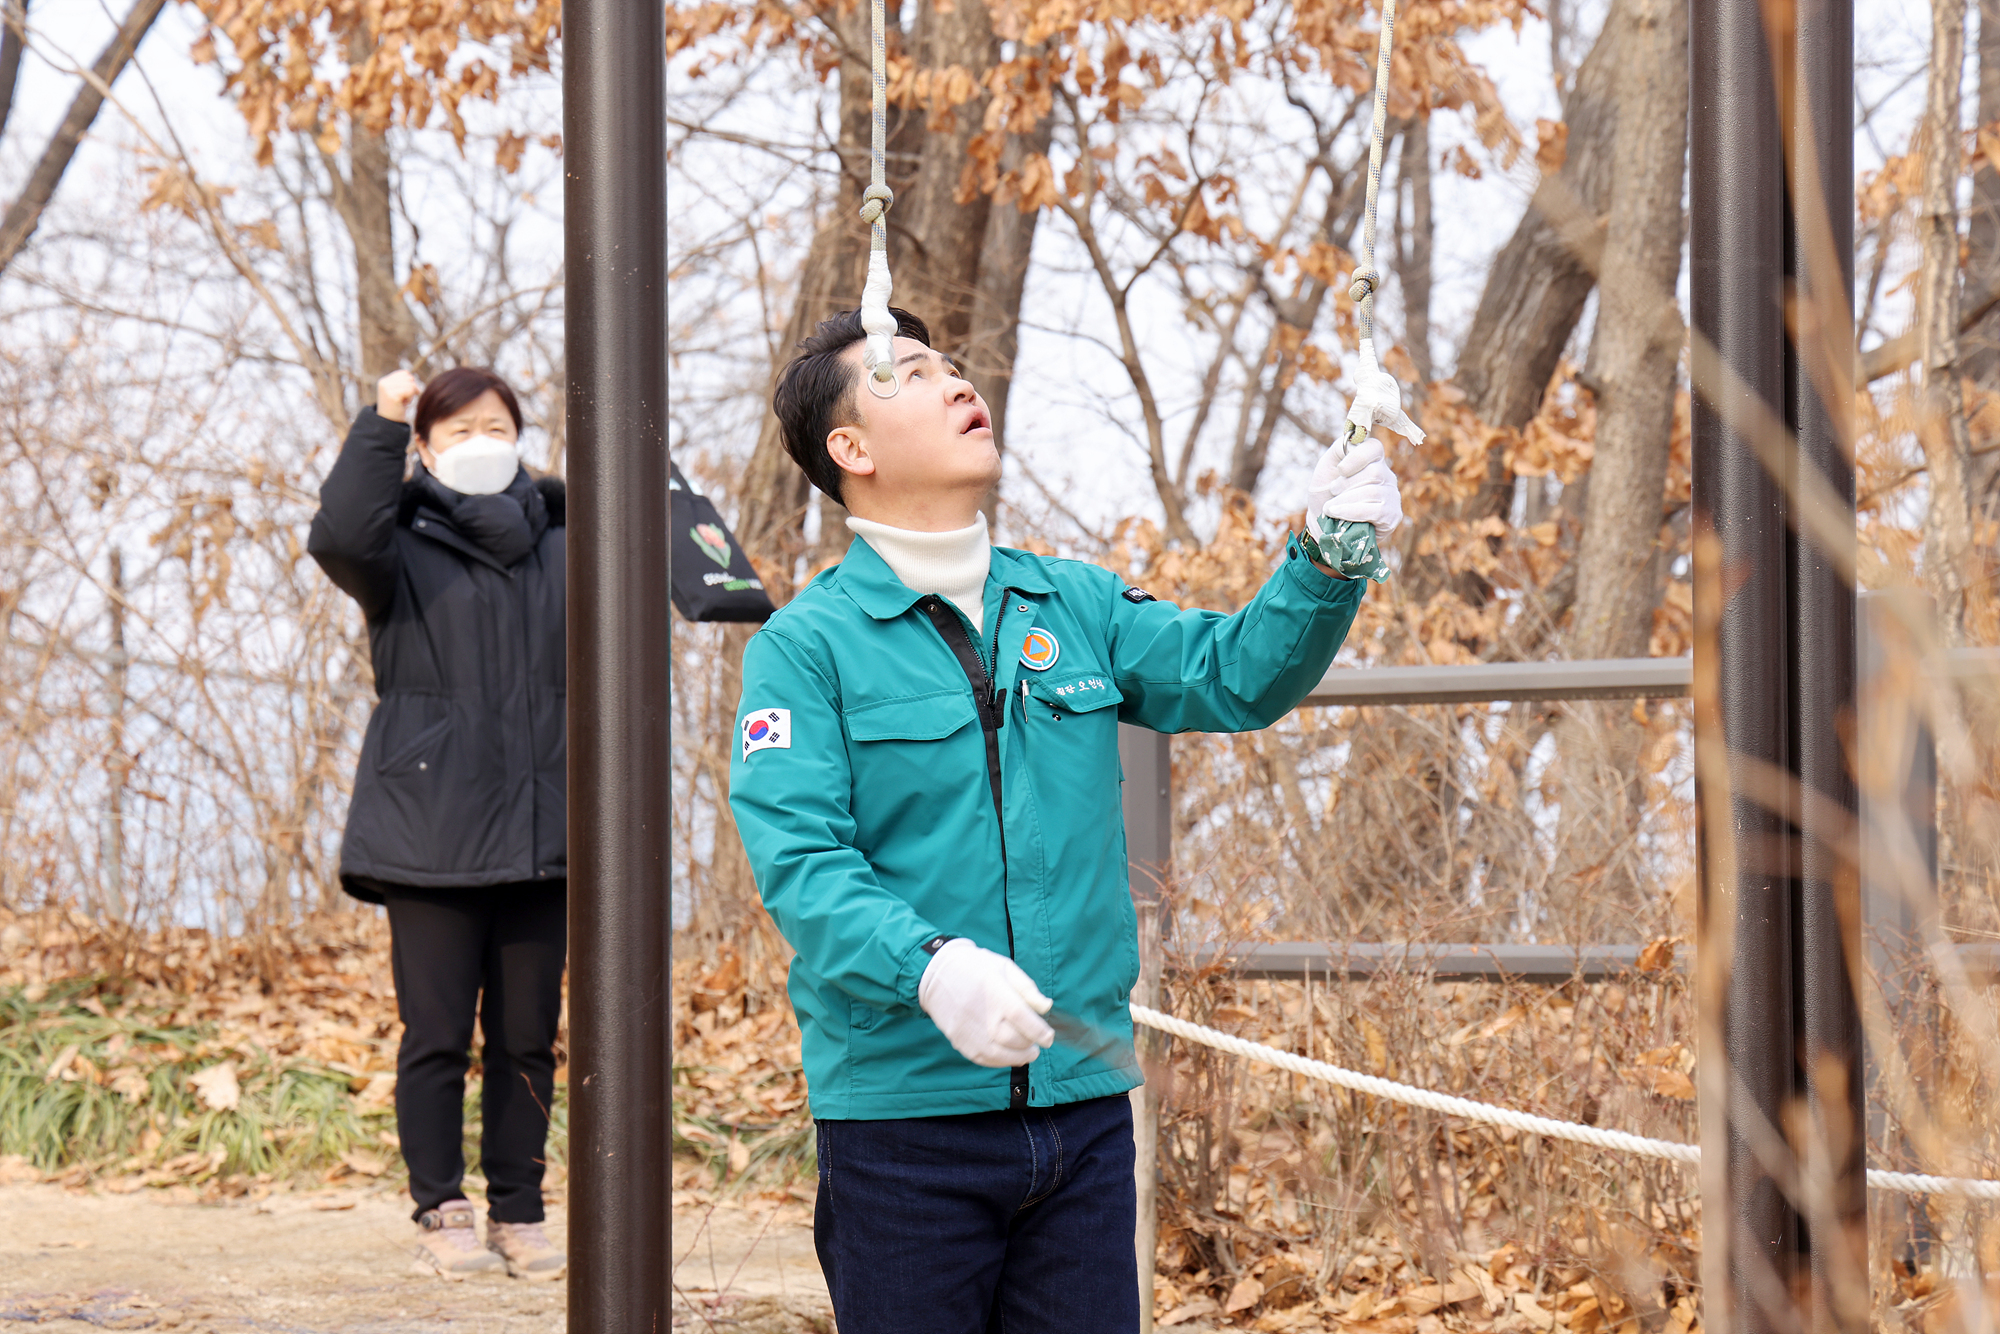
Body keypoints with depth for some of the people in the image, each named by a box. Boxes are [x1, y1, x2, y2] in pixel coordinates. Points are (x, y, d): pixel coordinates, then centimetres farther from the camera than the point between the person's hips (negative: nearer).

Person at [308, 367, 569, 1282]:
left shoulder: (561, 548, 13)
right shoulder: (402, 546, 2)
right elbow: (340, 538, -21)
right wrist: (379, 425, -25)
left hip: (539, 834, 3)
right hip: (430, 836, -3)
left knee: (527, 1038, 6)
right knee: (438, 1035, 0)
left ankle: (518, 1214, 14)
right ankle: (441, 1214, 9)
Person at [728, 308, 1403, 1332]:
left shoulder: (1073, 605, 12)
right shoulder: (807, 645, -5)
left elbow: (1234, 676, 5)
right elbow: (799, 861, -15)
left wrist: (1326, 562, -13)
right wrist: (930, 968, -31)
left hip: (1083, 1100, 4)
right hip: (903, 1111, -4)